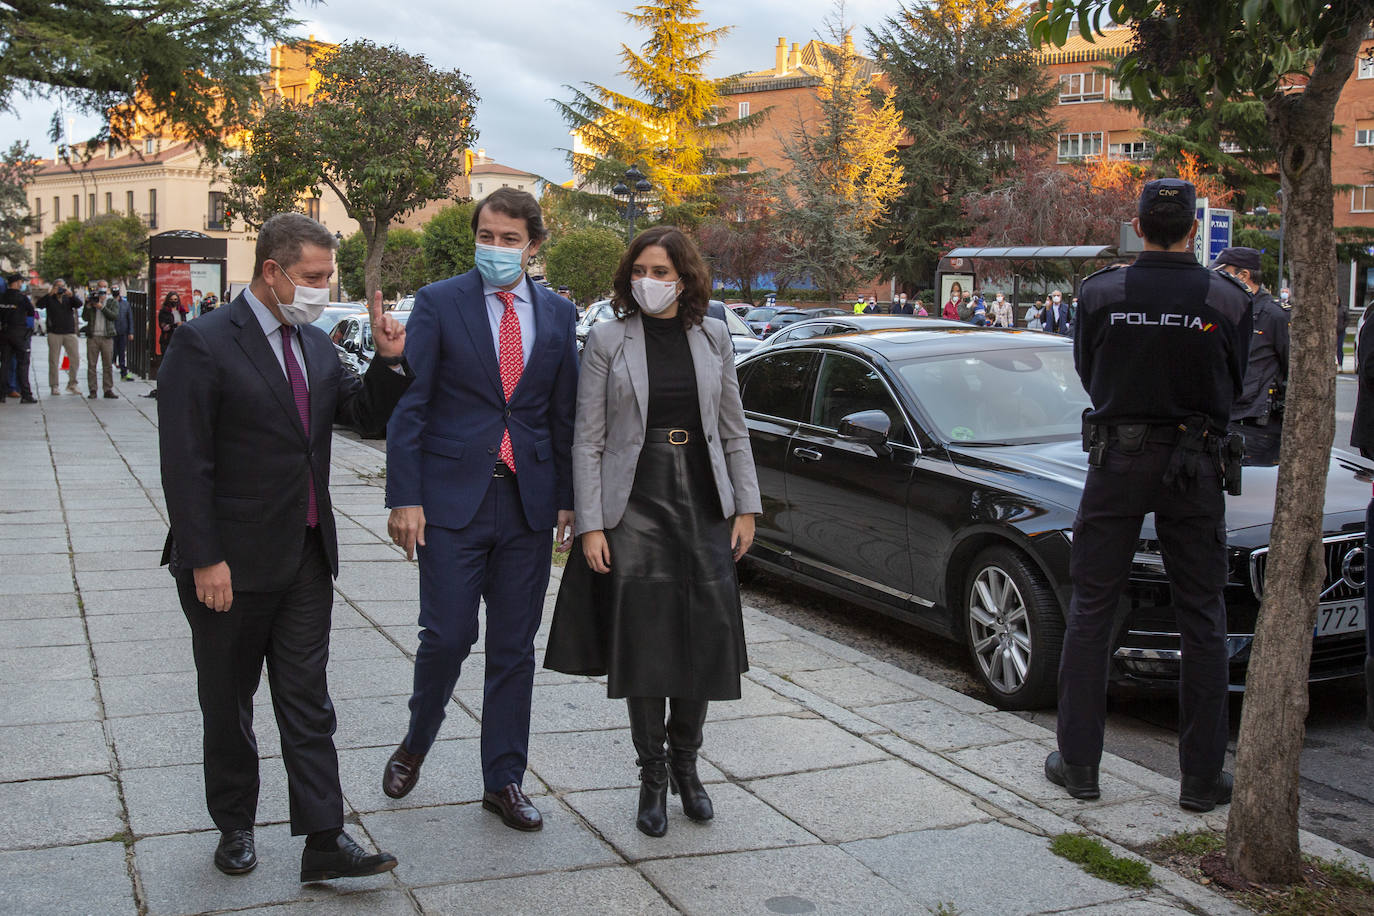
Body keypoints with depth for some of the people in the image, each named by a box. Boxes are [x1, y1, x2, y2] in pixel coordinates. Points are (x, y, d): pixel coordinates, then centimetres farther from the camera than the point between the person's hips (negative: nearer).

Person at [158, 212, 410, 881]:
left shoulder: (316, 344, 8)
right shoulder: (203, 344, -13)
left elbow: (367, 418, 13)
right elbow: (185, 465, -16)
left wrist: (390, 360, -4)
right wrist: (205, 560, -18)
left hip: (306, 558, 6)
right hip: (231, 565, -5)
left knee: (307, 701, 6)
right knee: (228, 704, 12)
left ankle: (324, 841, 9)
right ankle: (235, 827, 30)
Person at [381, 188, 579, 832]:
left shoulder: (557, 314, 9)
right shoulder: (437, 303, -1)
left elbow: (566, 412, 12)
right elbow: (409, 407, -5)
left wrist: (568, 498, 8)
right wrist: (404, 497, -11)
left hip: (529, 501, 3)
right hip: (453, 497, -3)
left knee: (515, 646, 8)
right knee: (448, 636, -3)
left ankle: (503, 780, 21)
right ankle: (415, 744, 26)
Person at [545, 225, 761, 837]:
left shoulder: (713, 337, 7)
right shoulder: (607, 340, -1)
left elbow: (734, 430, 11)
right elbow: (588, 442, -2)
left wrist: (746, 507, 5)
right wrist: (590, 525, -9)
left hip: (703, 502, 3)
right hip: (634, 504, -2)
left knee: (707, 637, 3)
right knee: (643, 642, 0)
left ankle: (685, 760, 24)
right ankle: (653, 775, 16)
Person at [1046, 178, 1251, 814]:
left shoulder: (1100, 292, -5)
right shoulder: (1228, 299, -5)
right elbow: (1233, 386, 7)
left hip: (1117, 458, 0)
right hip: (1195, 465, 0)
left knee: (1091, 608, 9)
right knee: (1202, 618, 9)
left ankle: (1078, 762, 14)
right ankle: (1202, 775, 14)